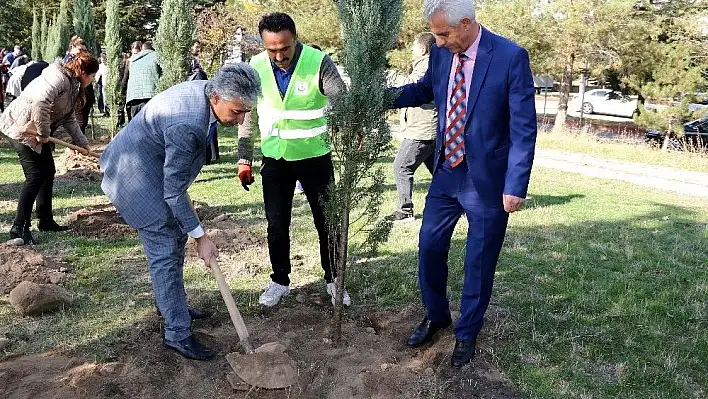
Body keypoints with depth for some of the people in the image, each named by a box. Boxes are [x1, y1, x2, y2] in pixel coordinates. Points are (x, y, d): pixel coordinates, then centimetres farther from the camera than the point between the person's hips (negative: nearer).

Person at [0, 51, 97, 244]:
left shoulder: (73, 85, 11)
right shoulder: (59, 78, -21)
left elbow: (69, 118, 18)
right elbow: (40, 101, -37)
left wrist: (82, 143, 16)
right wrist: (43, 132, -26)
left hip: (36, 130, 11)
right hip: (20, 127, -11)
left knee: (48, 171, 13)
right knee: (35, 174, -13)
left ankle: (46, 221, 23)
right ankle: (19, 227, -7)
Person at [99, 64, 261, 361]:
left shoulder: (203, 90, -8)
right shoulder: (187, 125, -35)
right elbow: (173, 192, -27)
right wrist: (201, 238, -20)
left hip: (153, 166, 10)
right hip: (135, 175, -10)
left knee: (176, 236, 16)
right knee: (165, 250, -9)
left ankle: (171, 302, 33)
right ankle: (177, 333, 0)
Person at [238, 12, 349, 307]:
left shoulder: (319, 62, -16)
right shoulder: (256, 67, -6)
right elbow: (249, 115, 4)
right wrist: (244, 159, 4)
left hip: (315, 157, -2)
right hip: (275, 159, 2)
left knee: (327, 221, 9)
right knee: (277, 224, 9)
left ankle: (333, 280, 28)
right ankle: (280, 281, 29)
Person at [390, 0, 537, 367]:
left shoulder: (511, 57, -16)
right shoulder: (440, 53, -1)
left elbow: (524, 128, -15)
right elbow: (424, 90, 20)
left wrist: (515, 185, -19)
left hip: (487, 180, -5)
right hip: (446, 173, 5)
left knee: (478, 261, 9)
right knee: (429, 247, 14)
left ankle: (467, 333, 30)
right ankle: (435, 315, 38)